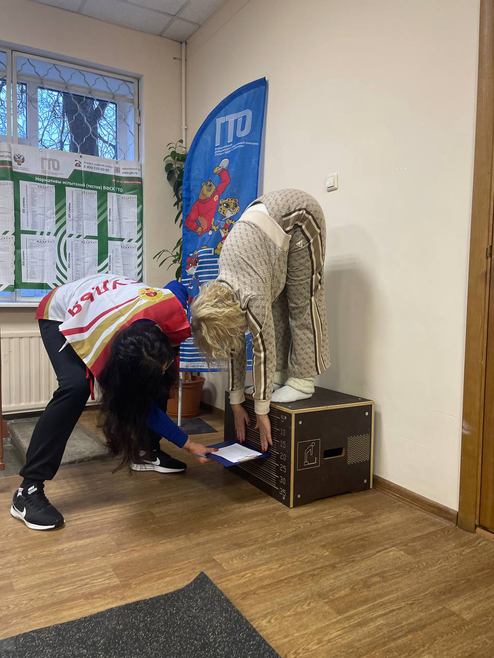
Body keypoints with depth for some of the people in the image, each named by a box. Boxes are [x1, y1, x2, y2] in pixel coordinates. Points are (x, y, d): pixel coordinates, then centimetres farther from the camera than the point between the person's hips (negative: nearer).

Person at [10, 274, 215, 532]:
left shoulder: (170, 310, -36)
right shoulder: (102, 354, -41)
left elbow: (177, 286, -9)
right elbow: (140, 406, -27)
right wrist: (188, 444, -22)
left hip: (105, 300, 6)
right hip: (60, 314, -5)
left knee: (157, 379, -7)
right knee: (76, 386, -32)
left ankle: (146, 452, 11)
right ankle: (28, 489, -22)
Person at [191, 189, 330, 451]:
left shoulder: (252, 296, -29)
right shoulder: (221, 293, -7)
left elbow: (263, 350, -24)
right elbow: (235, 348, 0)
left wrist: (261, 413, -16)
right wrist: (236, 404, 3)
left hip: (300, 214, -6)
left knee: (301, 301, -8)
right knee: (275, 303, 2)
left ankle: (303, 380, -3)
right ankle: (280, 374, 8)